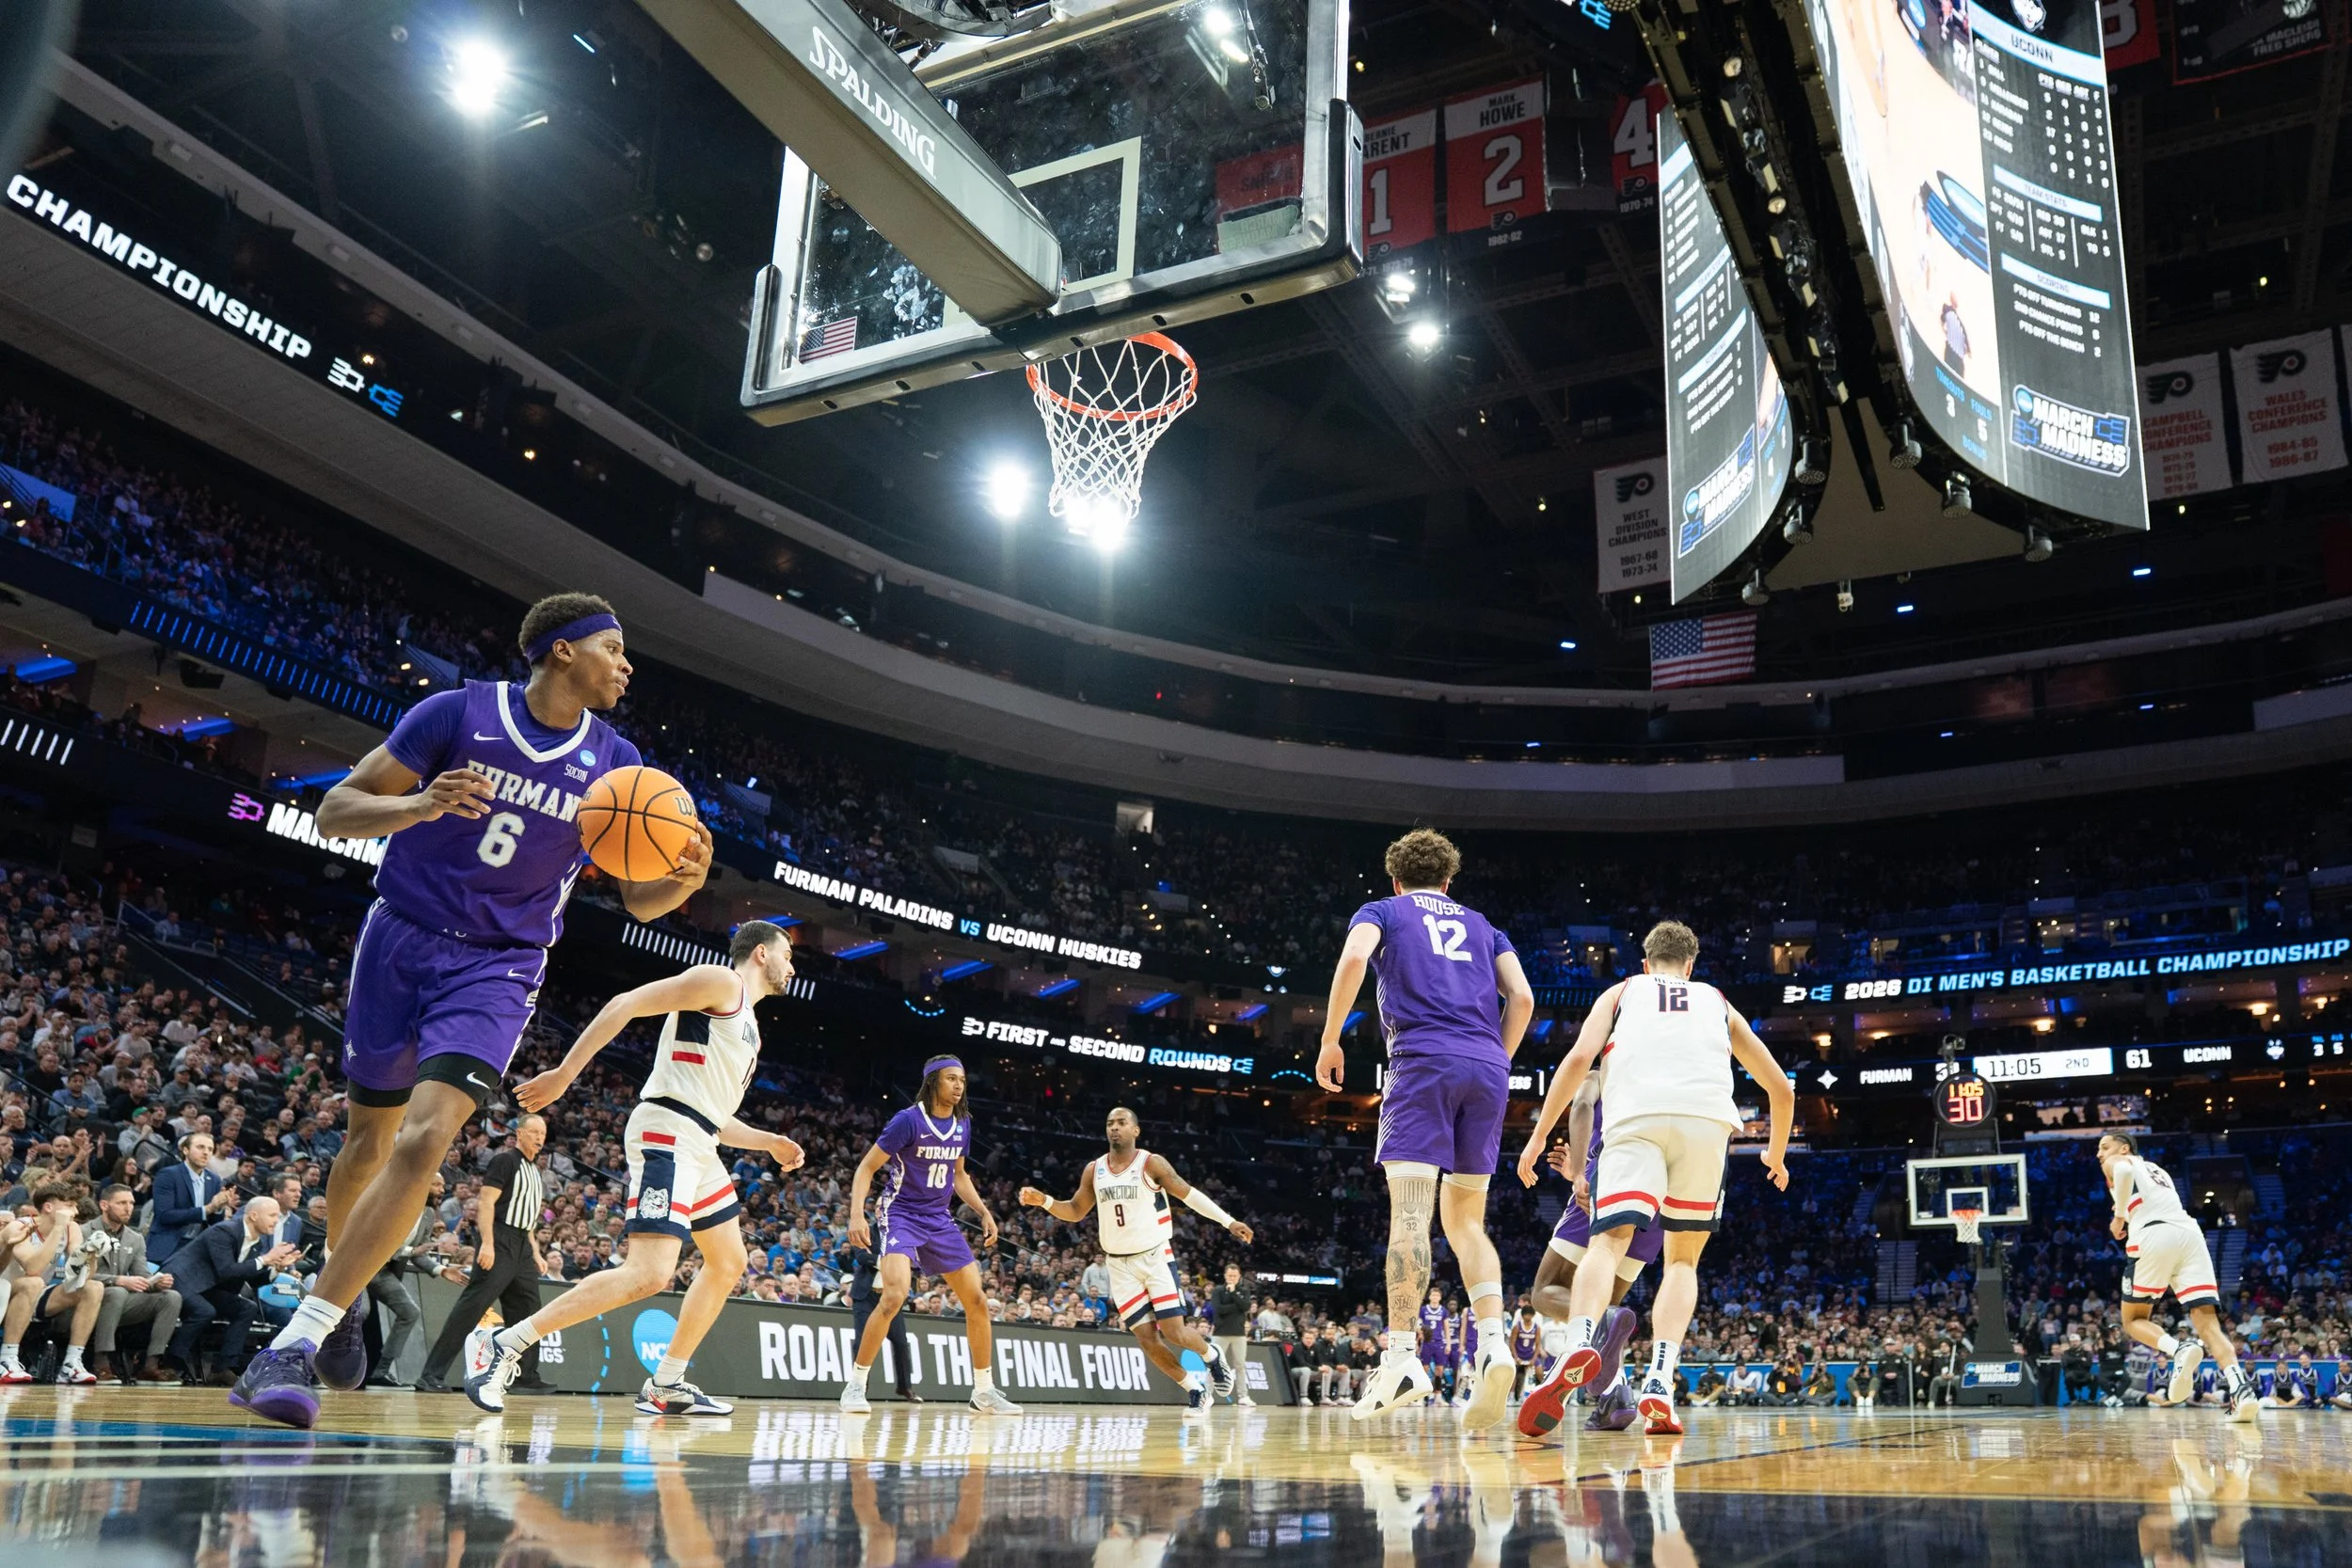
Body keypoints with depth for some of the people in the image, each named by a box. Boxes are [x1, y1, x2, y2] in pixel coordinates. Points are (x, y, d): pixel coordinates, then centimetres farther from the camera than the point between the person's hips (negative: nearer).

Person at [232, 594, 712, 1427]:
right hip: (402, 936, 0)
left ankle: (296, 1341, -15)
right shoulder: (460, 712, -8)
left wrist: (685, 877, -18)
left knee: (424, 1139, -20)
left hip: (499, 967, 0)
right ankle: (344, 1292, 41)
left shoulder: (615, 763, 0)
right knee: (369, 1140, 13)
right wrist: (421, 806, -26)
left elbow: (642, 900, 5)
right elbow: (335, 813, -7)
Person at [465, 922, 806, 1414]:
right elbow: (625, 1004, -13)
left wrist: (770, 1143, 22)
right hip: (667, 1134, -11)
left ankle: (666, 1386, 21)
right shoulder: (720, 981, -3)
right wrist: (565, 1072, -20)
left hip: (698, 1146, 11)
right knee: (649, 1273, -21)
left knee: (728, 1264, 16)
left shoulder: (747, 1022, 25)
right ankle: (508, 1345, -16)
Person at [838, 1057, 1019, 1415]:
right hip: (901, 1214, -6)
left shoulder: (962, 1124, 5)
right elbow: (866, 1168, -13)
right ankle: (854, 1384, -12)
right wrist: (857, 1214, -25)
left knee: (977, 1301, 4)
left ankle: (984, 1391, 18)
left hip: (940, 1220, 7)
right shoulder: (909, 1120, -15)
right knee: (895, 1295, -27)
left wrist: (984, 1211, 12)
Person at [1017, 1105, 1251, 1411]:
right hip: (1120, 1265, 4)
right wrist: (1044, 1201, -6)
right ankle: (1195, 1389, 16)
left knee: (1173, 1331, -11)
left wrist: (1228, 1221, -5)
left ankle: (1213, 1356, 22)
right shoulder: (1094, 1170, 4)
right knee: (1146, 1338, -3)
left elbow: (1189, 1194, -2)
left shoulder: (1151, 1163, -8)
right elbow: (1076, 1211, 12)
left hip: (1155, 1257, -4)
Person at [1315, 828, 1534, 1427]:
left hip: (1422, 1058, -4)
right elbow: (1522, 998, 15)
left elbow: (1354, 958, -6)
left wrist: (1330, 1040, 0)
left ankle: (1403, 1358, -22)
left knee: (1410, 1210, -11)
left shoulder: (1382, 911, 17)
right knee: (1465, 1220, 11)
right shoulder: (1481, 925, 28)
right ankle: (1495, 1342, -9)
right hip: (1487, 1068, 4)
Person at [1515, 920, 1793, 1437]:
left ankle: (1579, 1343, -41)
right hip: (1707, 1117, 2)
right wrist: (1776, 1153, 50)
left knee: (1609, 1241, -11)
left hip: (1636, 1117, -1)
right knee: (1683, 1258, 14)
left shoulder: (1622, 992, 28)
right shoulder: (1717, 1002, 33)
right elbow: (1780, 1088, 33)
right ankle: (1660, 1381, -6)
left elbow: (1579, 1058, 9)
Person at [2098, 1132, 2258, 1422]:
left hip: (2155, 1236, -6)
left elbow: (2124, 1170, -9)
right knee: (2207, 1323, -3)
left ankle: (2179, 1349, -22)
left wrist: (2119, 1216, -2)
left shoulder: (2116, 1163, 16)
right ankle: (2242, 1390, -27)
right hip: (2190, 1233, 6)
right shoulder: (2156, 1169, 37)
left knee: (2134, 1320, 8)